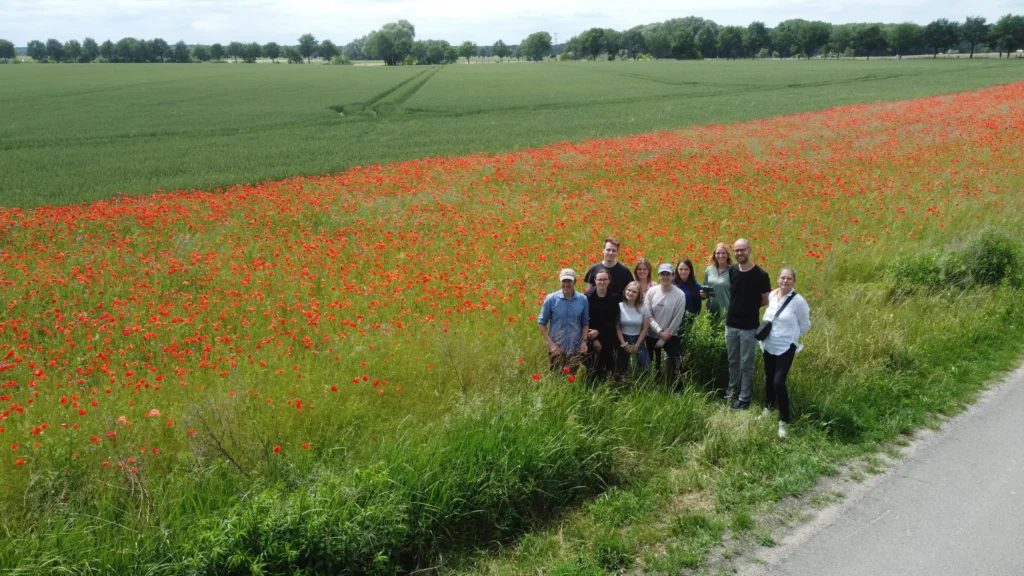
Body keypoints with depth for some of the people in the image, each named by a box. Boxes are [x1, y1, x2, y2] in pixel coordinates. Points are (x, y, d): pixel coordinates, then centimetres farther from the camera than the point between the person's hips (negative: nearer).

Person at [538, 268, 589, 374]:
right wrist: (550, 343, -8)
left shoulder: (583, 300, 0)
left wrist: (584, 341, -2)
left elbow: (585, 323, 11)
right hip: (556, 348, -2)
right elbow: (542, 323, 0)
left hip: (575, 349, 2)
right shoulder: (551, 299, -7)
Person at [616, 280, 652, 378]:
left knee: (646, 369, -5)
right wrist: (624, 344, -9)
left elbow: (645, 329, -4)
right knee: (620, 370, 8)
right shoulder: (619, 306, -12)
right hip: (623, 340, 0)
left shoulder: (644, 308, -9)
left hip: (638, 340, 0)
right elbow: (617, 328, -6)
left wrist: (636, 345, -7)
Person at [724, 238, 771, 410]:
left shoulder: (761, 275, -13)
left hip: (749, 327, -4)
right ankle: (733, 391, 31)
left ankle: (744, 398, 13)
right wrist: (739, 305, 4)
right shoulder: (732, 270, -1)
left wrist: (751, 306, 0)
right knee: (733, 361, 17)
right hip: (731, 324, 5)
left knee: (746, 364, 4)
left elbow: (766, 300, -2)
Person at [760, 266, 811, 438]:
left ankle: (783, 421, 1)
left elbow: (805, 325, -4)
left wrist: (791, 336, -3)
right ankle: (768, 408, 39)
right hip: (769, 345, 6)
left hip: (786, 348, -5)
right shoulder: (772, 295, 0)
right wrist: (765, 332, 7)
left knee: (779, 382, -13)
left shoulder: (798, 301, -16)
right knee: (769, 378, 18)